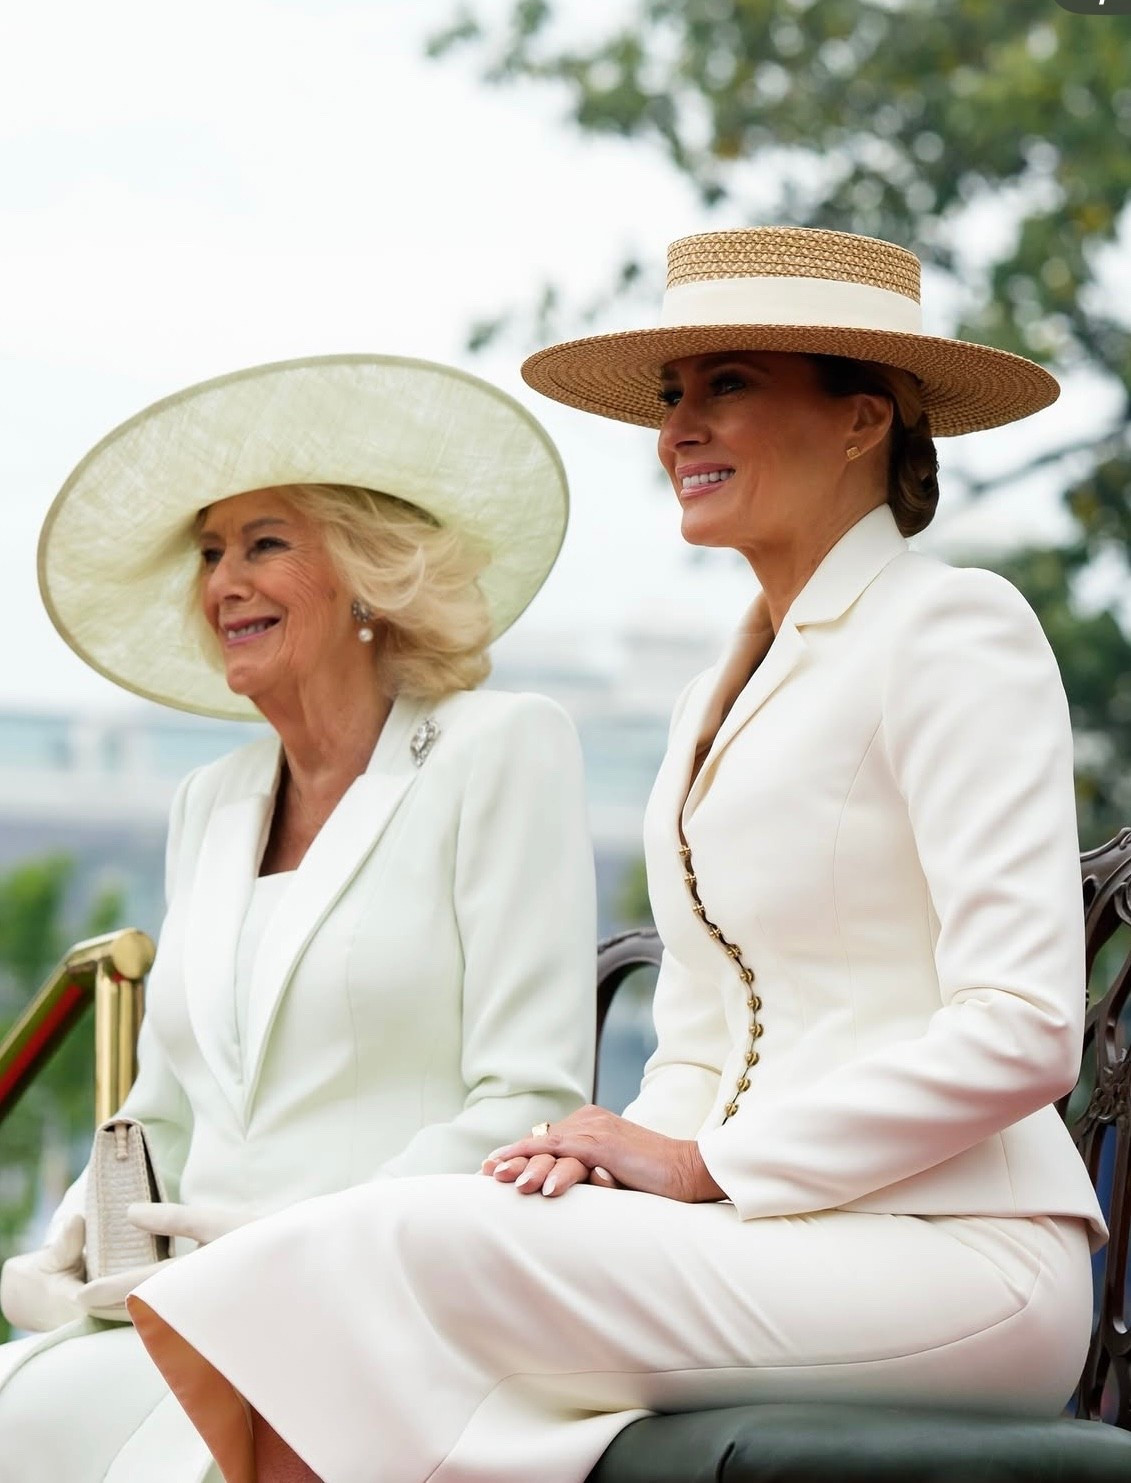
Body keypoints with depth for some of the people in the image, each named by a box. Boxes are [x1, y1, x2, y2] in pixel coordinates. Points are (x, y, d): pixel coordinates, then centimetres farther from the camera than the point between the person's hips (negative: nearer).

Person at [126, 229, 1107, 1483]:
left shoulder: (951, 630, -5)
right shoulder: (723, 696, 21)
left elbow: (1021, 1032, -14)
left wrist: (704, 1166, -12)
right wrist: (630, 1150, -2)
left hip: (951, 1261, -7)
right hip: (773, 1240, 7)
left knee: (404, 1246, -23)